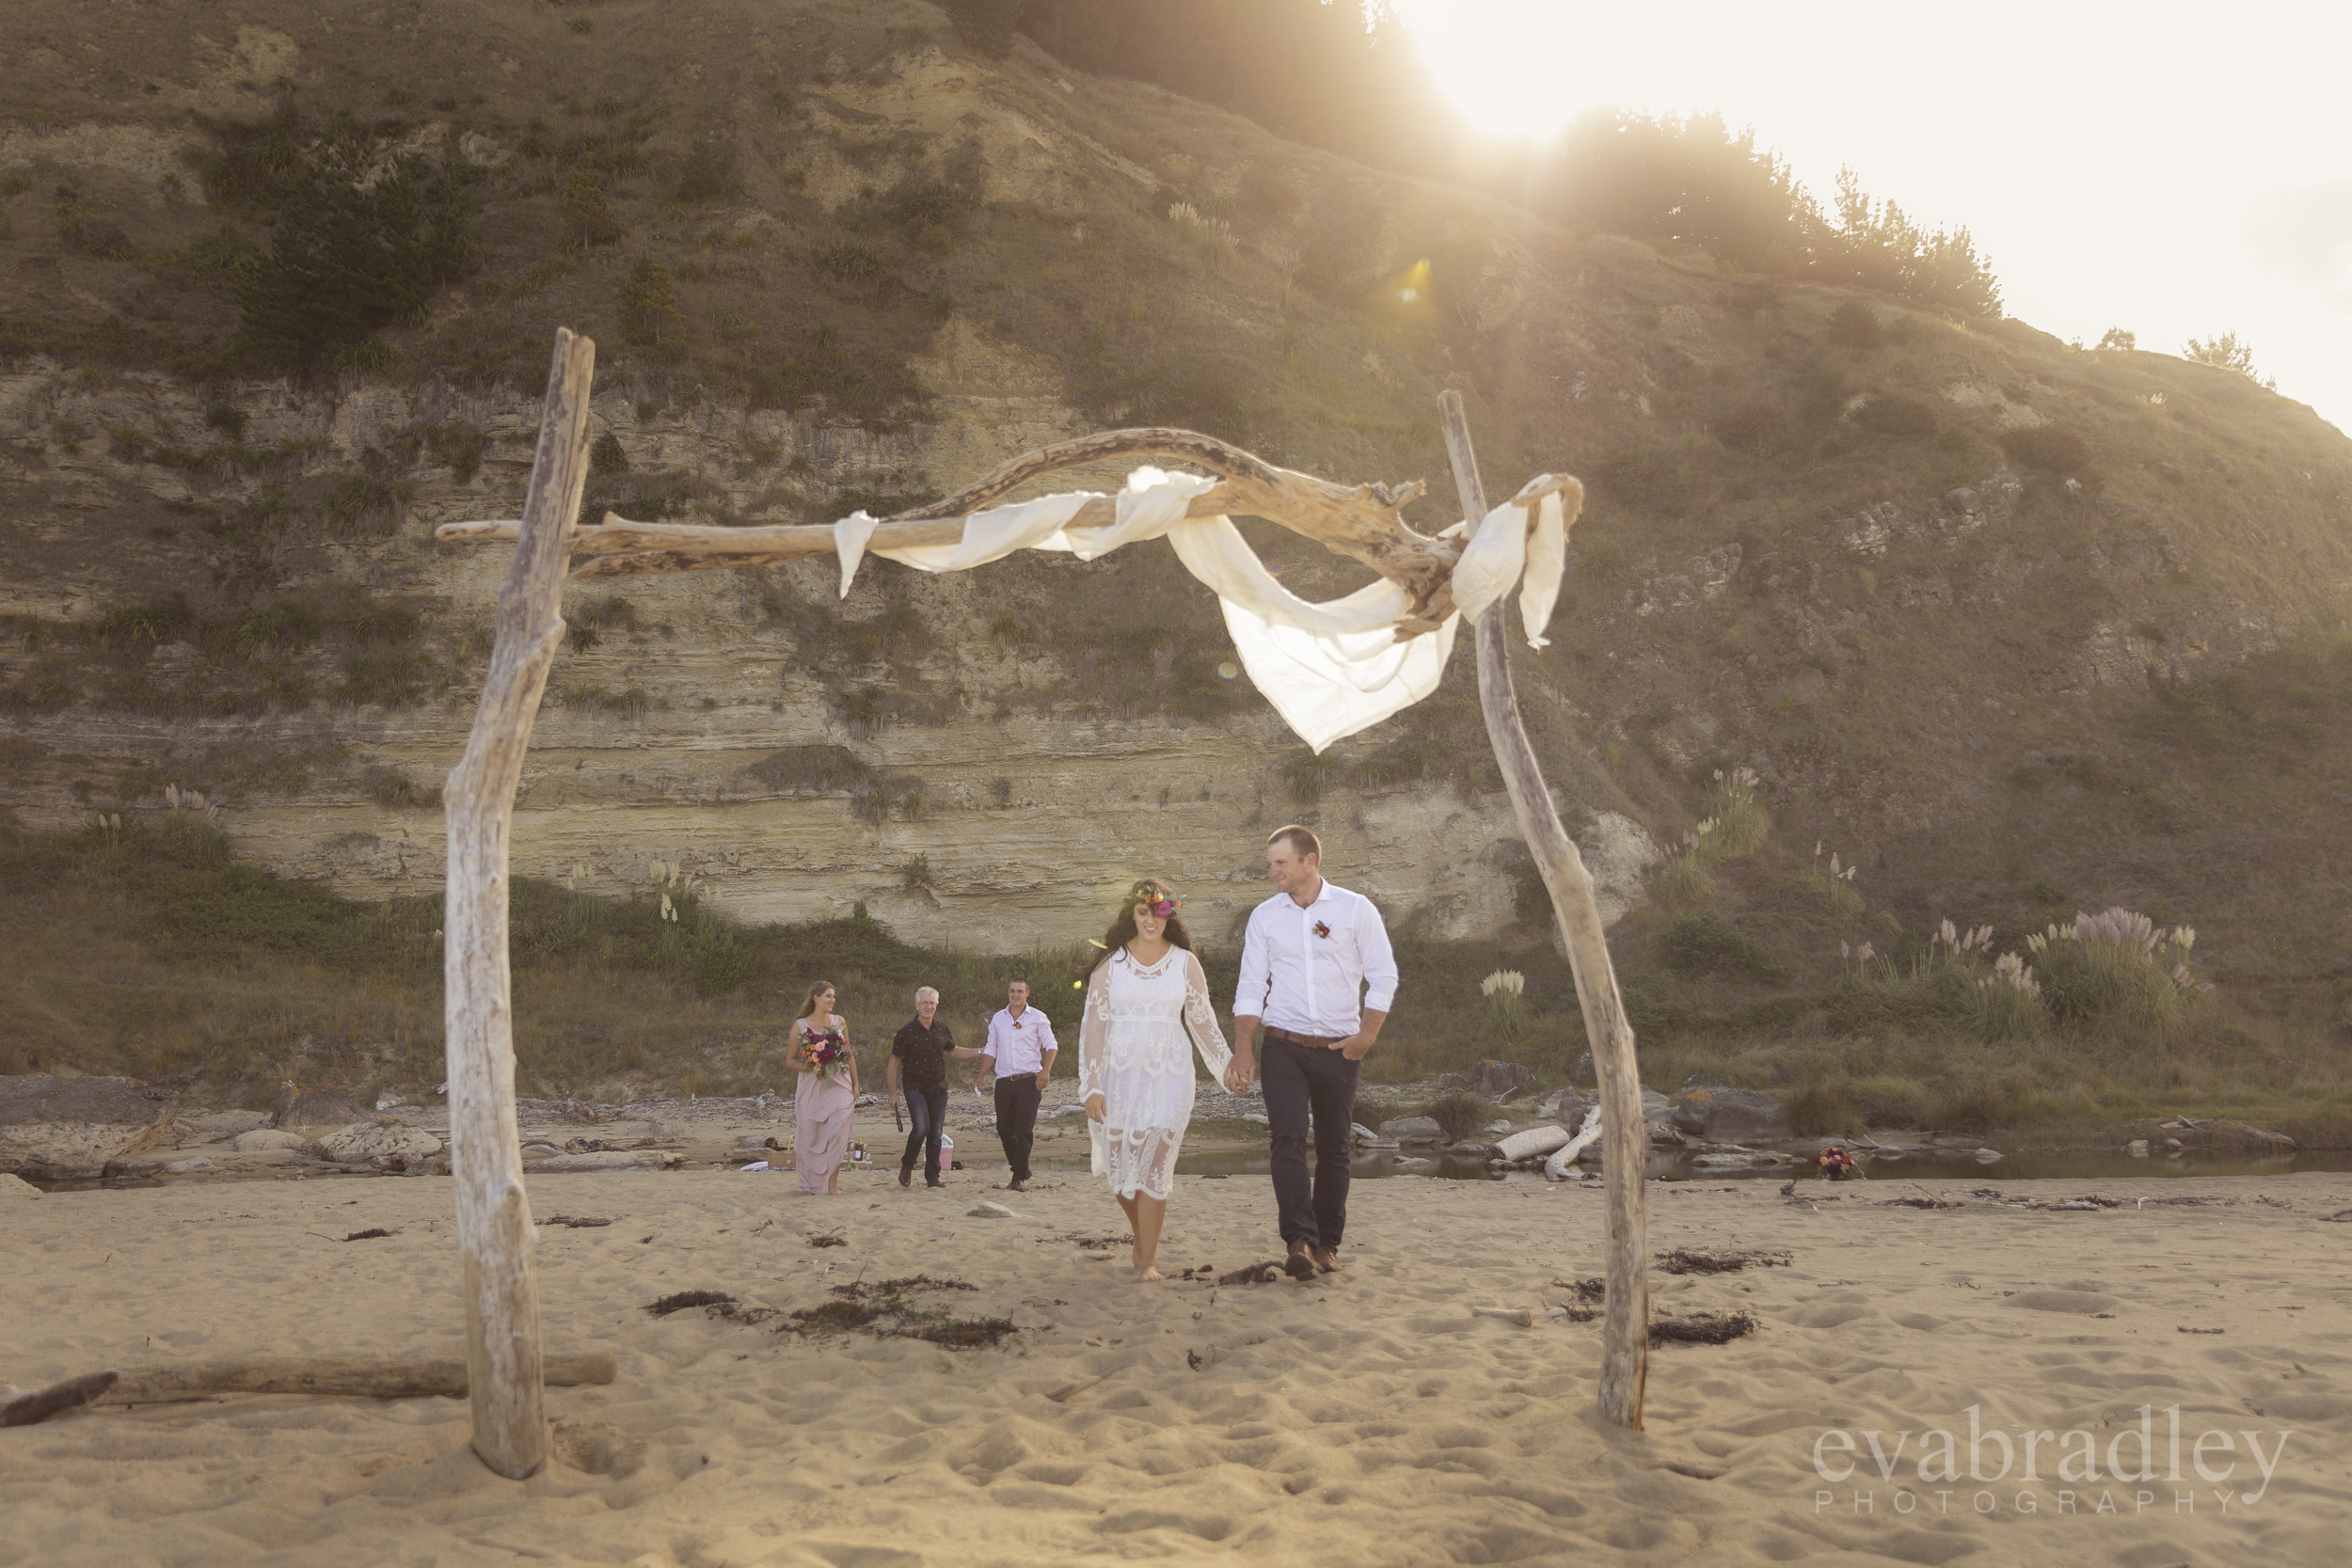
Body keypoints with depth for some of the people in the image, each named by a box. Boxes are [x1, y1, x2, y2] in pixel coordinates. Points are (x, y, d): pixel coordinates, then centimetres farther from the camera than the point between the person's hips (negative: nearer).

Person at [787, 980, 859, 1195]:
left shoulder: (839, 1022, 8)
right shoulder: (800, 1025, 0)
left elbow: (849, 1054, 14)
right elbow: (790, 1059, 3)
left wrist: (855, 1085, 11)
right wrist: (809, 1068, -15)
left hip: (838, 1085, 1)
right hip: (811, 1087, -1)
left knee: (838, 1131, -14)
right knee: (811, 1137, 2)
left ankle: (832, 1182, -8)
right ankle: (811, 1184, 19)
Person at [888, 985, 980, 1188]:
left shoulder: (943, 1030, 4)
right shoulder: (907, 1033, -8)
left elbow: (953, 1050, 23)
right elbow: (894, 1063, -1)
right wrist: (893, 1093, -2)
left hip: (939, 1089, 4)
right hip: (915, 1088, -4)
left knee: (936, 1133, 5)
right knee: (921, 1127, -20)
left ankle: (932, 1177, 15)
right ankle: (907, 1165, 4)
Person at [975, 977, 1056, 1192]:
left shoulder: (1037, 1018, 3)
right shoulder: (998, 1019, 13)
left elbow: (1051, 1045, 0)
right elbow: (991, 1050, 18)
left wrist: (1046, 1070, -16)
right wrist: (980, 1077, 8)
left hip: (1029, 1081, -4)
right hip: (1004, 1082, 4)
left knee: (1024, 1129, -10)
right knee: (1004, 1129, 4)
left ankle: (1020, 1176, -7)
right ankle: (1020, 1171, 19)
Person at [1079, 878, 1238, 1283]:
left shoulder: (1185, 963, 5)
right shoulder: (1110, 963, 3)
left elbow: (1202, 1021, 11)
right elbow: (1093, 1024, 1)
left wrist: (1229, 1067, 5)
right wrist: (1091, 1087, -4)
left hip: (1168, 1075, -1)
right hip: (1118, 1077, 1)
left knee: (1153, 1169, -8)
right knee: (1120, 1168, 4)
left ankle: (1148, 1262, 2)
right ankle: (1142, 1236, 32)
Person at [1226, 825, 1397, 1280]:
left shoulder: (1355, 909, -2)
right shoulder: (1264, 916, 4)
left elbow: (1383, 978, 1)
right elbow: (1251, 987, 6)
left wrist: (1366, 1037, -7)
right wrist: (1243, 1048, -4)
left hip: (1339, 1050, 0)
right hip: (1284, 1047, 1)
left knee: (1333, 1149, 5)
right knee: (1288, 1140, -15)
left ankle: (1327, 1245, 16)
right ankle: (1300, 1242, -21)